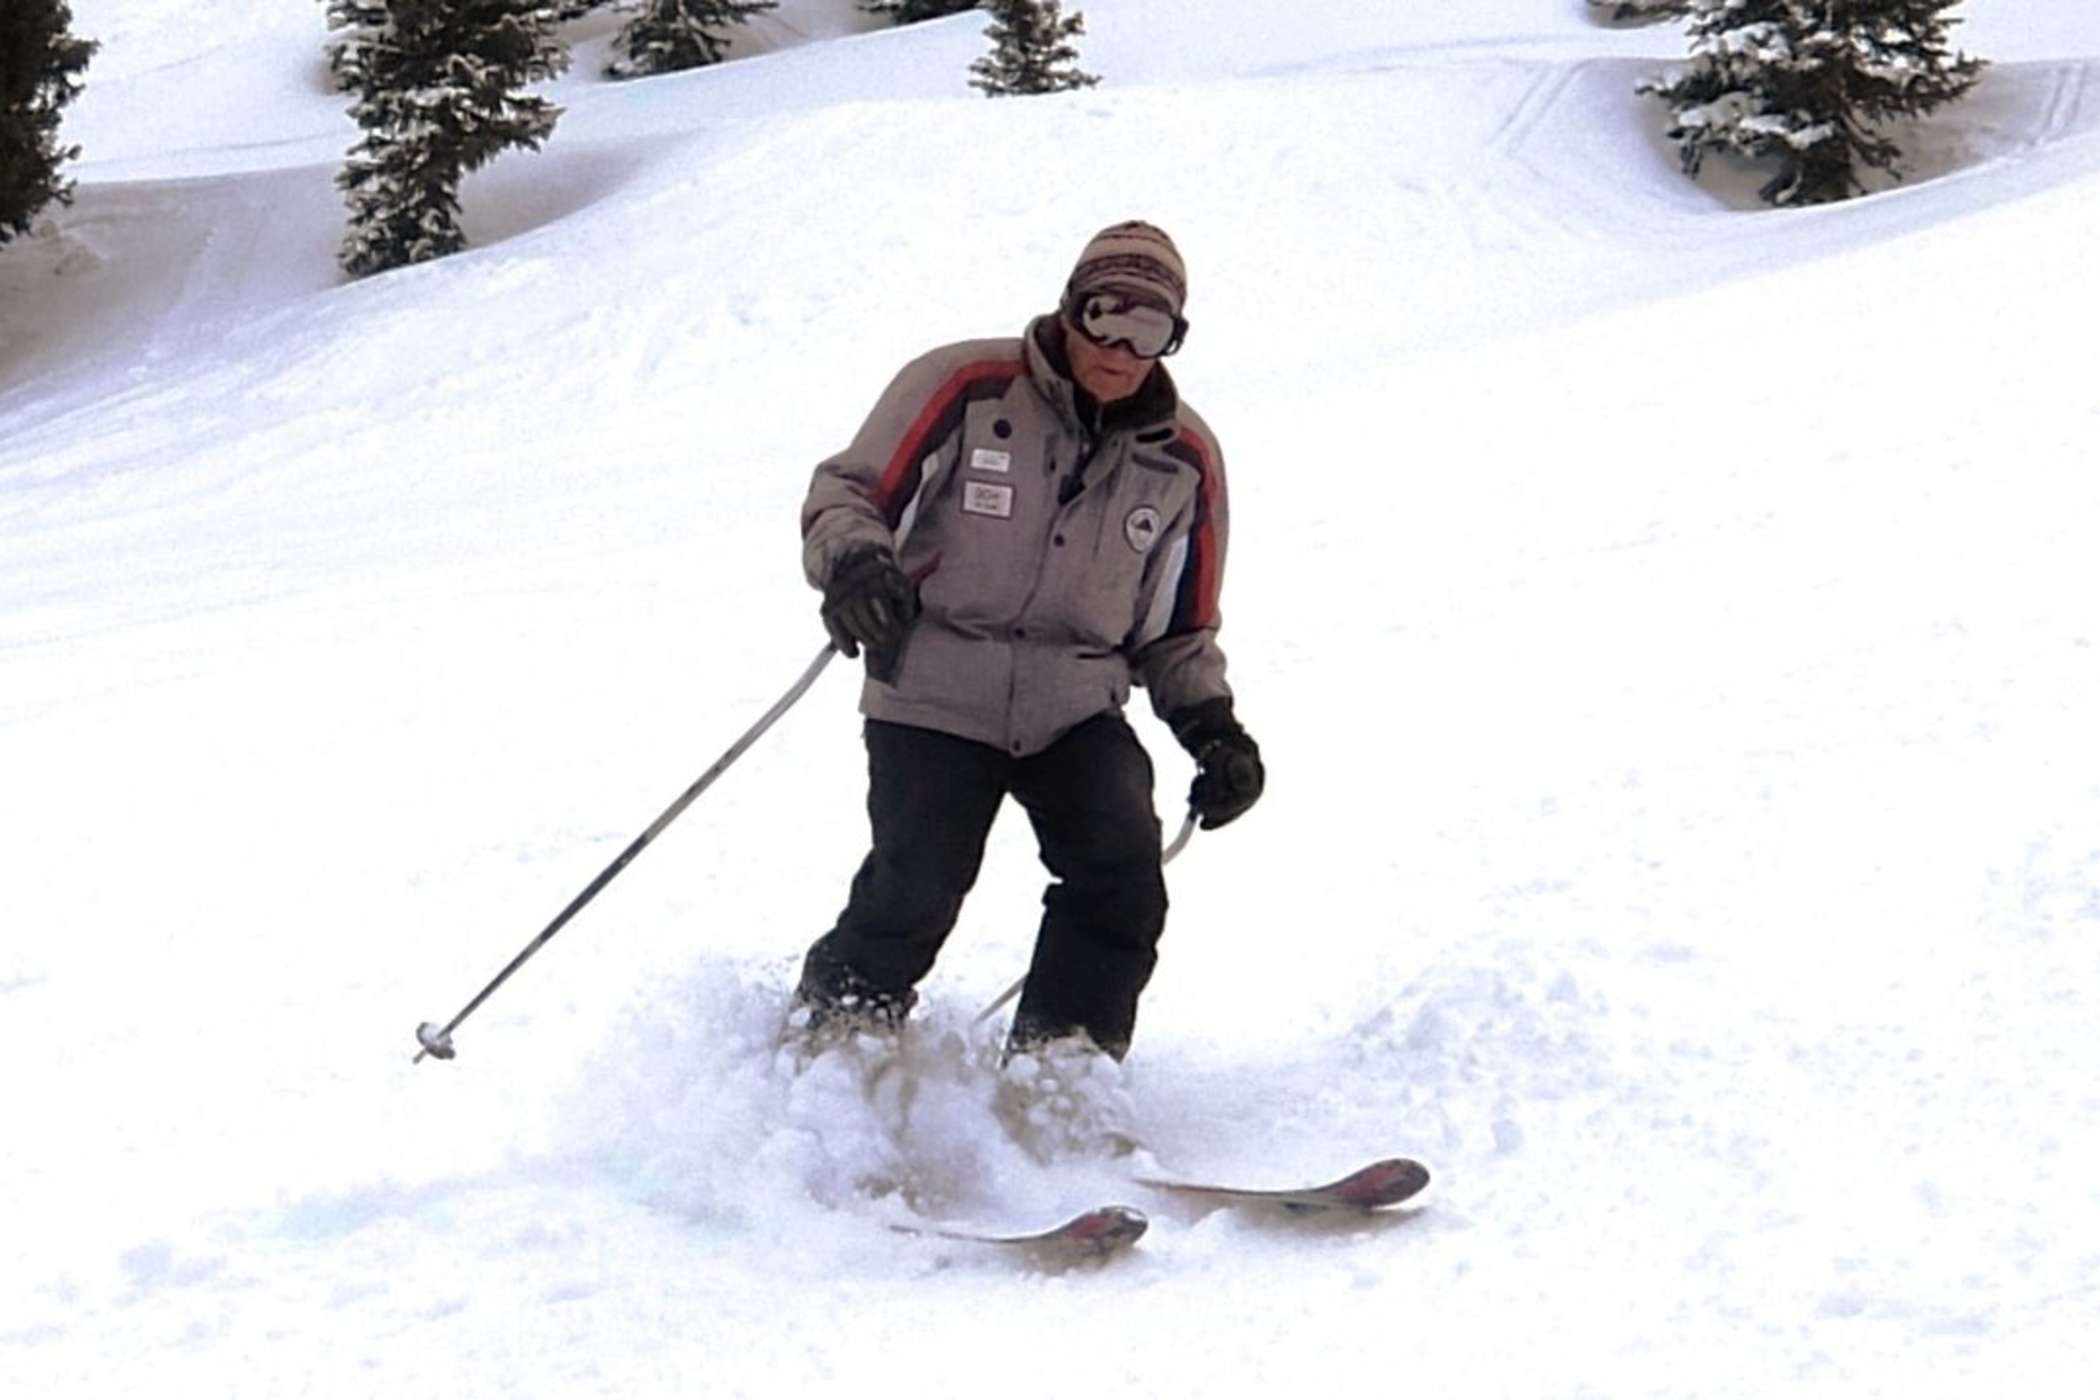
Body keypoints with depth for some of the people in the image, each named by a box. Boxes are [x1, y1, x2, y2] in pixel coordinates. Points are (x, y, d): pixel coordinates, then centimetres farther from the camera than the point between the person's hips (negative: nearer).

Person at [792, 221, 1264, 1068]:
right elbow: (849, 492, -5)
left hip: (1076, 707, 3)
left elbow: (1179, 632, 15)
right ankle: (834, 1031, 17)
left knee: (1122, 878, -17)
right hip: (933, 696, -3)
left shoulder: (1185, 460, 5)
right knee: (915, 893, -14)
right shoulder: (963, 389, -8)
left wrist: (1211, 725, -1)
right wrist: (854, 560, -28)